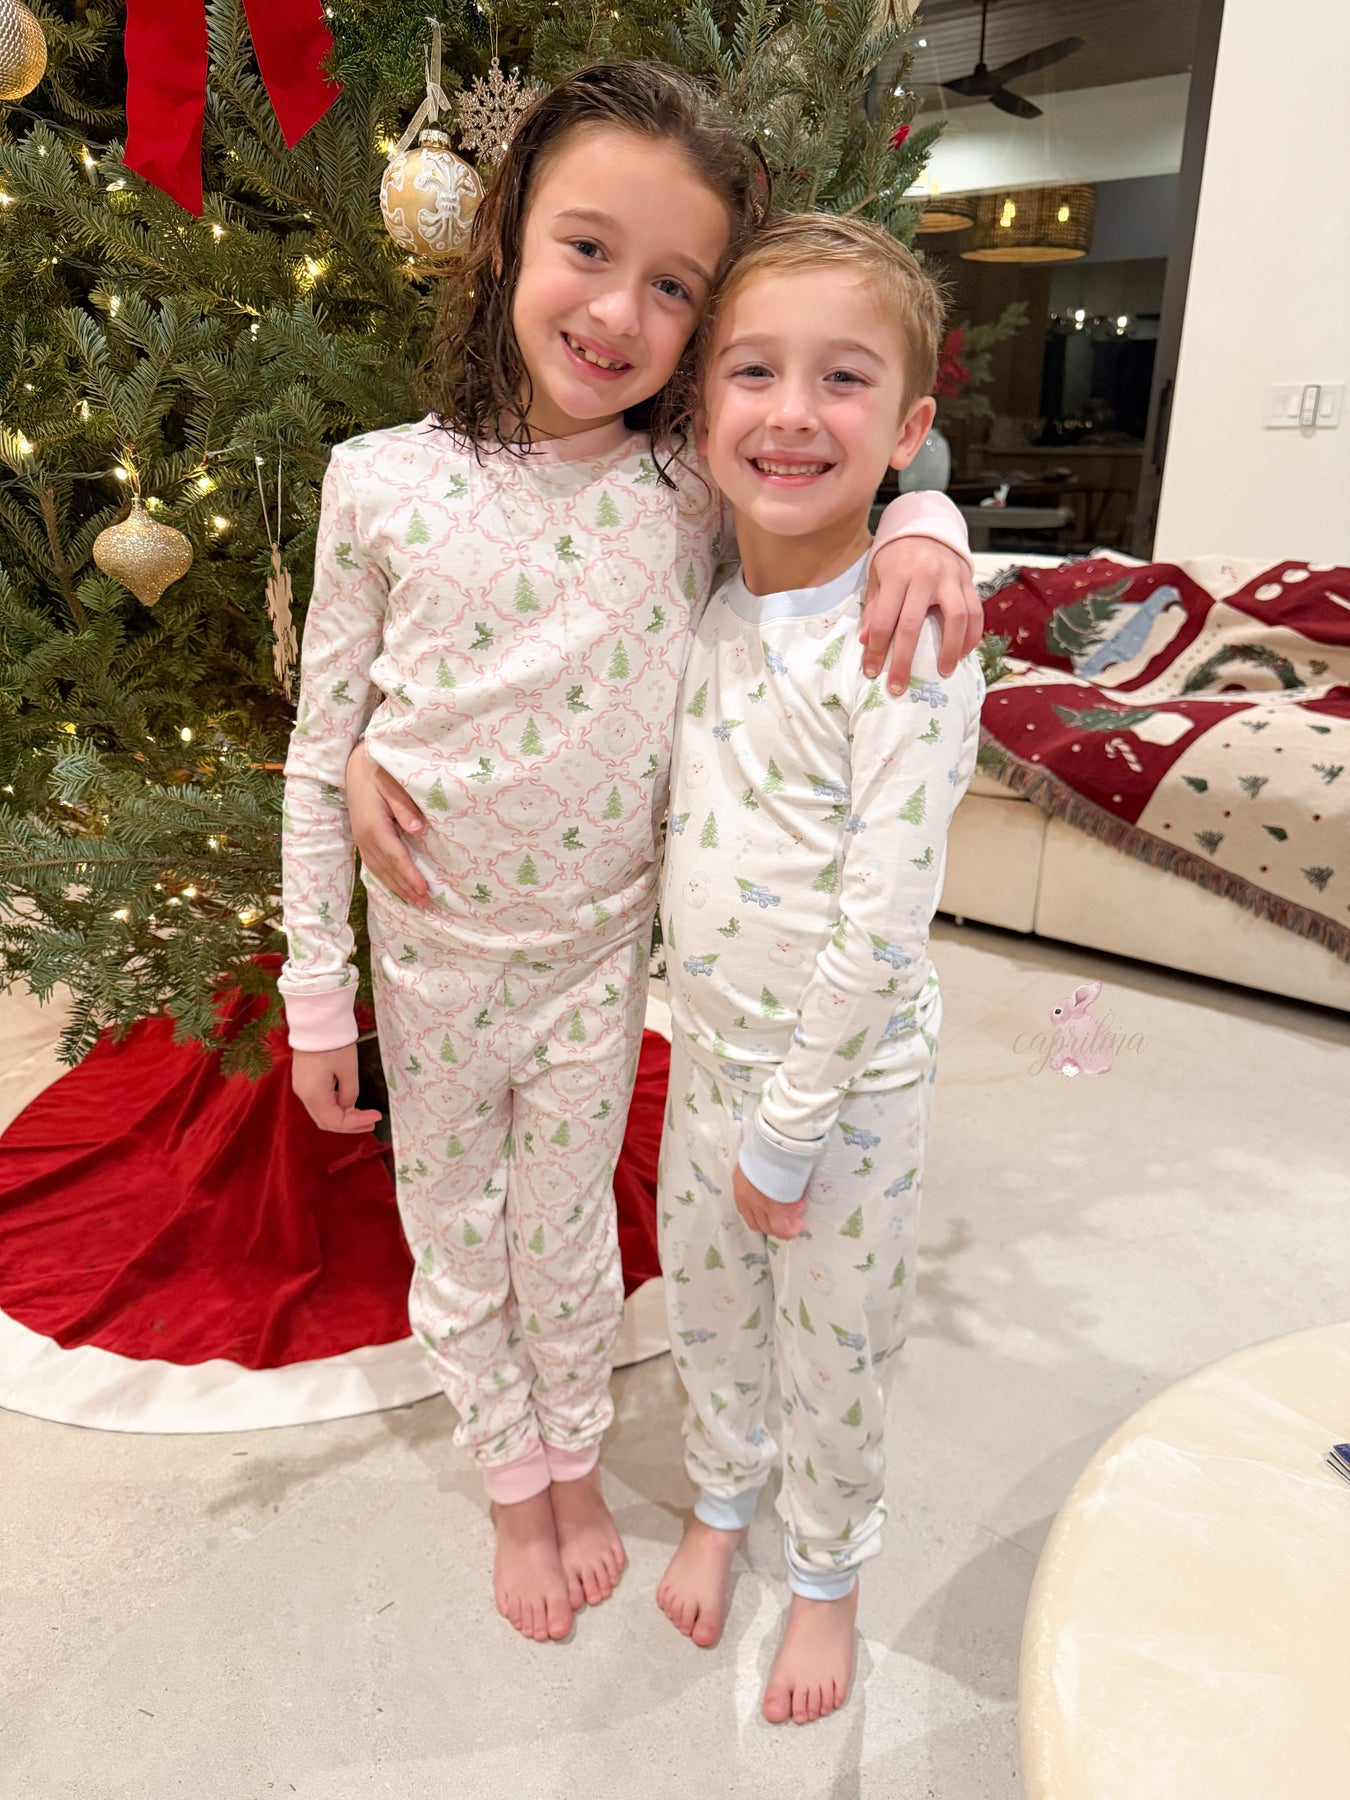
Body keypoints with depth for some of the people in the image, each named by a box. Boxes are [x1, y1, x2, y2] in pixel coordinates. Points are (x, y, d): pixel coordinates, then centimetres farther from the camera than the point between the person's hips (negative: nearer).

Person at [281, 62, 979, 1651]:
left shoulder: (703, 488, -10)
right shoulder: (382, 484, -11)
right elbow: (322, 748, -6)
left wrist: (922, 524, -18)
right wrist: (316, 991, -3)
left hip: (597, 951, 0)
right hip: (429, 953, 1)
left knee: (567, 1232, 19)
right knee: (453, 1238, 17)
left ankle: (577, 1465, 47)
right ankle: (513, 1487, 44)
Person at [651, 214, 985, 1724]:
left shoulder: (911, 647, -23)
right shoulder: (700, 618, -3)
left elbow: (878, 928, -23)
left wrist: (787, 1134, -16)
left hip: (848, 1085, -5)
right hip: (707, 1050, 6)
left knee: (831, 1356, 16)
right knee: (704, 1303, 24)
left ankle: (827, 1572, 46)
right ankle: (720, 1501, 54)